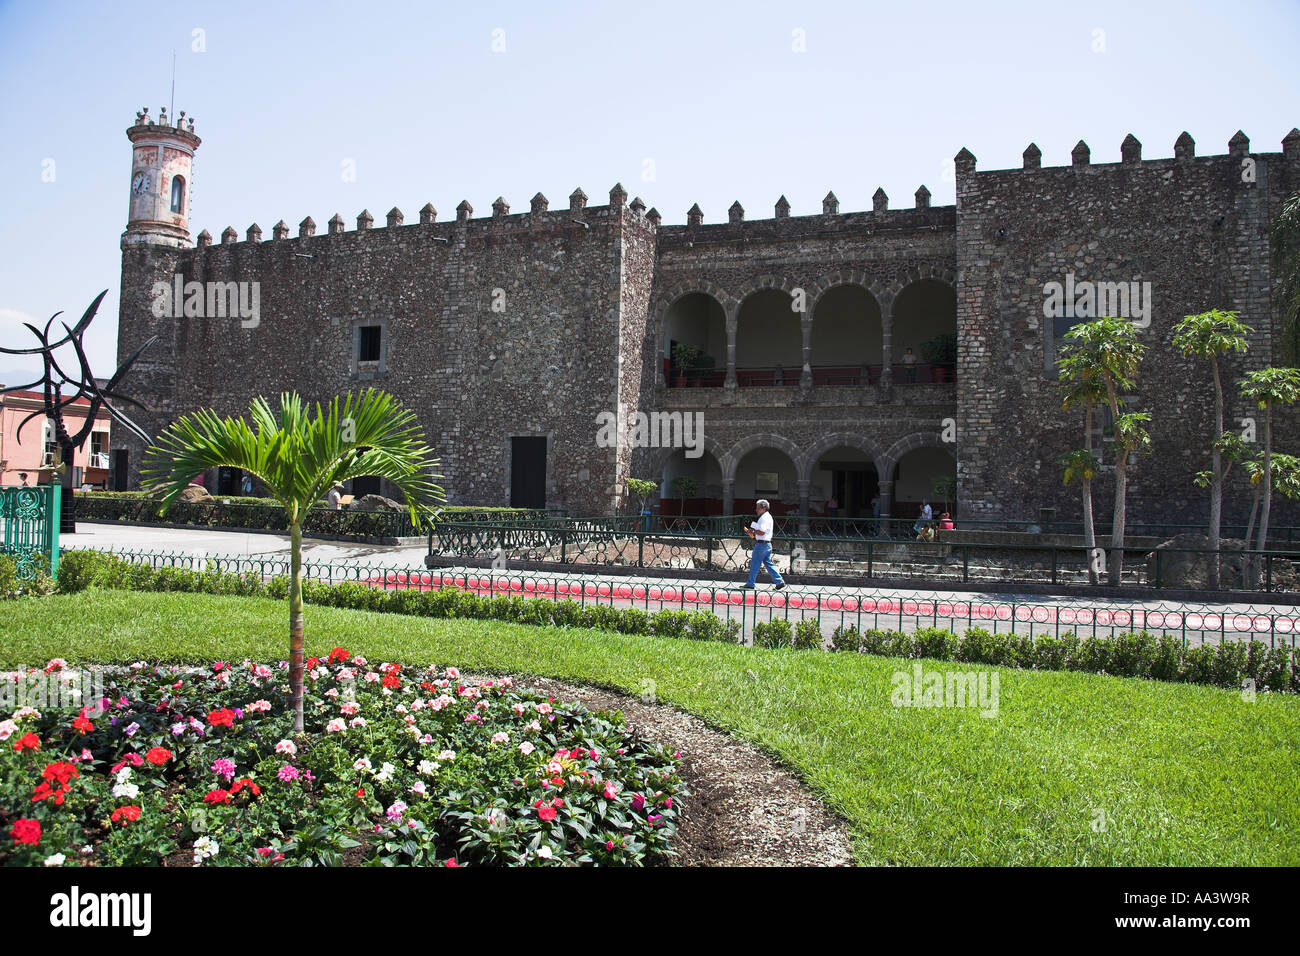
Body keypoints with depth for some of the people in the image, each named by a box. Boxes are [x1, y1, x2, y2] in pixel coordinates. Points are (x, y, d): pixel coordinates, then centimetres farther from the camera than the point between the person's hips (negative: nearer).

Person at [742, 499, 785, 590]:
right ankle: (779, 581, 9)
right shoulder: (767, 517, 18)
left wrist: (752, 531, -11)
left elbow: (762, 532, -23)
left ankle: (750, 584, 4)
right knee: (768, 563, 12)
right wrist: (753, 532, 11)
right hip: (767, 544, 10)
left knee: (754, 564, -2)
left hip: (762, 544, -10)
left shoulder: (764, 518, -15)